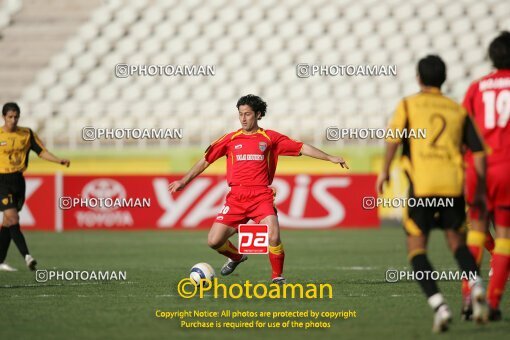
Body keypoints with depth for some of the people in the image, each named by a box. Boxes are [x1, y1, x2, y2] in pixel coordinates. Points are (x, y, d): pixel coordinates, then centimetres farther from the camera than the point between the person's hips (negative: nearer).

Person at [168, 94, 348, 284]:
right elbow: (206, 160, 17)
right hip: (236, 197, 2)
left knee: (274, 238, -22)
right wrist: (184, 181, 12)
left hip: (261, 196, -2)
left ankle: (278, 277, 2)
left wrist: (330, 158, 3)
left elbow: (301, 148, 9)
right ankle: (236, 257, 28)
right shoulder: (231, 139, 12)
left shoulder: (270, 138, 8)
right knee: (214, 241, -6)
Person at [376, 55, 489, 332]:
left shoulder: (408, 105, 9)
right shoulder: (458, 110, 17)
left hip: (421, 184, -3)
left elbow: (393, 138, -7)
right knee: (457, 241, 18)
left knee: (416, 247, 5)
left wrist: (385, 170, 5)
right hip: (453, 185, 3)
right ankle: (475, 285, -12)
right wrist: (481, 188, 19)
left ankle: (438, 305, -15)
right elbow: (478, 151, 11)